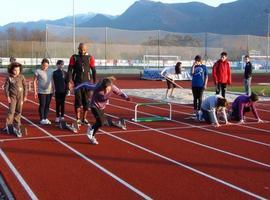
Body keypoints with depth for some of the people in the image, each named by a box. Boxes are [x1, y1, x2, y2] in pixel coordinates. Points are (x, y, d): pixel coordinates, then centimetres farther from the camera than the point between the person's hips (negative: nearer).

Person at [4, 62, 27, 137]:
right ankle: (8, 124, 6)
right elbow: (6, 87, -3)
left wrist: (25, 95, 4)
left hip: (20, 97, 2)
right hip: (12, 96, -2)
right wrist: (8, 96, -8)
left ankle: (16, 126, 15)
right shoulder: (9, 78, -7)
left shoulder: (21, 77, -2)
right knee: (11, 111, -8)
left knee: (18, 111, 5)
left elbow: (25, 86, 5)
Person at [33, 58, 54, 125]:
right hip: (41, 92, -4)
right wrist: (35, 91, -7)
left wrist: (53, 89, 11)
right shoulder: (38, 71, -3)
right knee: (42, 105, -2)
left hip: (49, 92, 4)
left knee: (47, 105, 8)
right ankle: (42, 119, 6)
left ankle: (46, 118, 17)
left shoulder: (50, 71, 9)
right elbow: (35, 81, -3)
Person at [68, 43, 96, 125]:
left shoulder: (90, 58, 4)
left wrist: (94, 82, 4)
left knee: (86, 101, 5)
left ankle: (84, 118, 17)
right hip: (77, 82, -2)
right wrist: (70, 80, -13)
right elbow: (70, 69, -2)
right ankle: (78, 119, 1)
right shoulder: (74, 57, 1)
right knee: (78, 101, -5)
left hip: (87, 82, 2)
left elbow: (93, 71, 8)